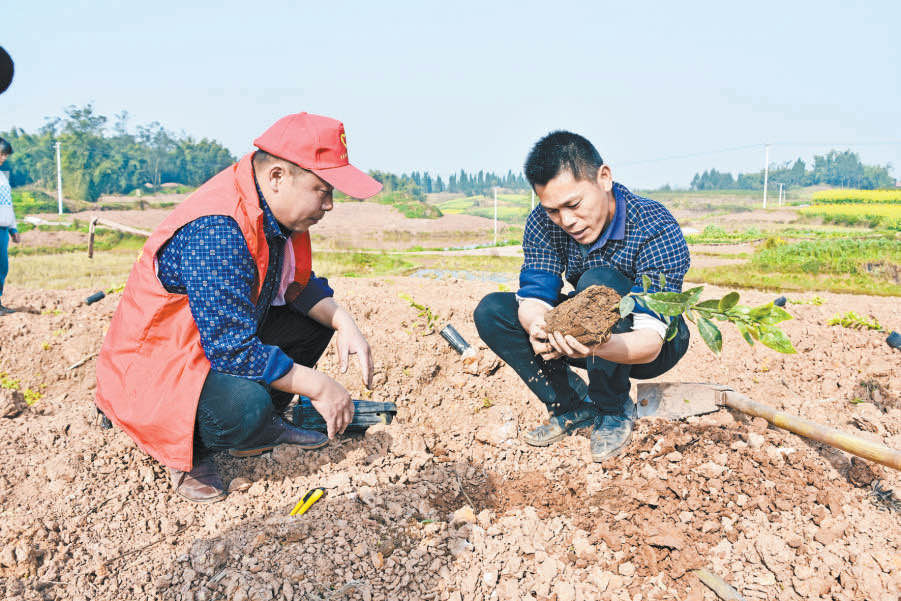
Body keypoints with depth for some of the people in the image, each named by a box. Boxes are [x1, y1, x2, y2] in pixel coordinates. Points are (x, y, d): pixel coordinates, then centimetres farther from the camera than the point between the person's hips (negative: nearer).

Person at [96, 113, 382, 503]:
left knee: (318, 319, 4)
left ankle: (261, 427, 13)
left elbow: (300, 284, 9)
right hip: (151, 373, -9)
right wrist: (316, 385, -26)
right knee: (246, 403, -36)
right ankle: (188, 451, -2)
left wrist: (343, 322, -10)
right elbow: (233, 349, -34)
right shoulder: (217, 231, -33)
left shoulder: (274, 210, -5)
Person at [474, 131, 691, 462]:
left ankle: (614, 410, -14)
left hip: (655, 347, -4)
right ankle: (573, 406, -6)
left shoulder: (658, 230, -29)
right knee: (491, 311, -13)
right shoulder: (543, 224, -15)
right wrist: (538, 325, -42)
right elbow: (534, 296, -17)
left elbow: (650, 339, -35)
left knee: (598, 284, -35)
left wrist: (598, 346, -56)